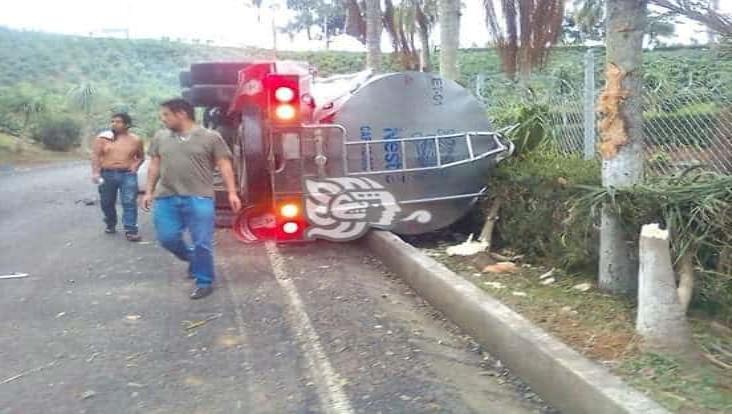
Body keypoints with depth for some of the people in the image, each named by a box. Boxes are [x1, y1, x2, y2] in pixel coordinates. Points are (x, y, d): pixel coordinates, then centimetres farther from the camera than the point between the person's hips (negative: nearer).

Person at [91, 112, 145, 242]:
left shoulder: (135, 140, 5)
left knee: (129, 202, -10)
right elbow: (95, 155, -1)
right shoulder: (103, 137, 2)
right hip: (107, 174, 1)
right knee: (107, 203, 10)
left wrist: (135, 166, -2)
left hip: (128, 174, -1)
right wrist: (95, 172, -11)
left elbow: (141, 156, 17)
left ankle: (131, 230, -9)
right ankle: (110, 225, 31)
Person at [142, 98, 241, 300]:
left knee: (202, 243, -2)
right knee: (167, 238, 5)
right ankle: (194, 259, 32)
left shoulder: (210, 137, -1)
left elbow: (224, 165, -2)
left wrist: (232, 193, -8)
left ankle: (204, 282, 14)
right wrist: (149, 192, 13)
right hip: (166, 198, 4)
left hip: (199, 198, -4)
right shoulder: (160, 137, 12)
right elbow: (154, 166, 17)